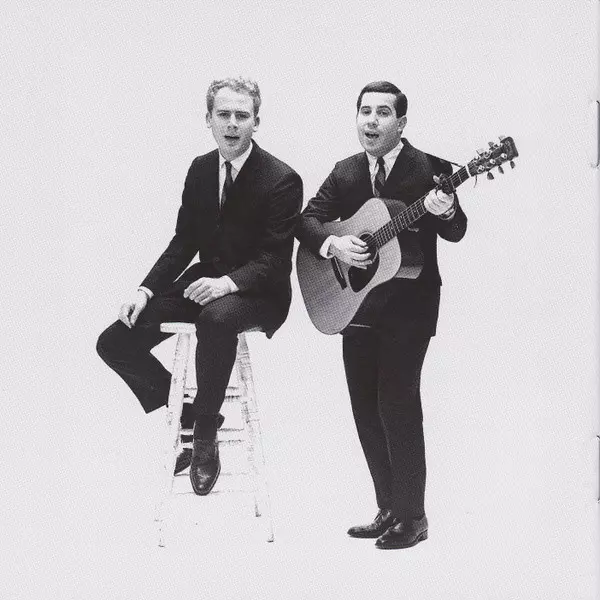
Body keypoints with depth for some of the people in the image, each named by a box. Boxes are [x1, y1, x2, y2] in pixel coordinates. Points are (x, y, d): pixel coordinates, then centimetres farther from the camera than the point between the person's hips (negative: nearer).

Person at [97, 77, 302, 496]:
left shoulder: (282, 180, -13)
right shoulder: (200, 169, 7)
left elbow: (275, 260, -17)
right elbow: (184, 242, 11)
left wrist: (228, 283, -35)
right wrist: (147, 290, -4)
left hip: (257, 293, -6)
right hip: (204, 280, 7)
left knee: (217, 317, -43)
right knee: (115, 343, -8)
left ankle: (205, 434, -23)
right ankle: (188, 414, 9)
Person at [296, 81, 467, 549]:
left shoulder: (430, 170, -6)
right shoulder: (345, 173, 10)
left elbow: (455, 233, -11)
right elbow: (308, 218, 4)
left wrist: (445, 212, -33)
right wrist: (333, 245, -15)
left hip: (409, 305, -6)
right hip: (356, 306, 6)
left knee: (396, 401, -11)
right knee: (366, 409, 9)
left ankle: (412, 517, -1)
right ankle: (388, 510, 21)